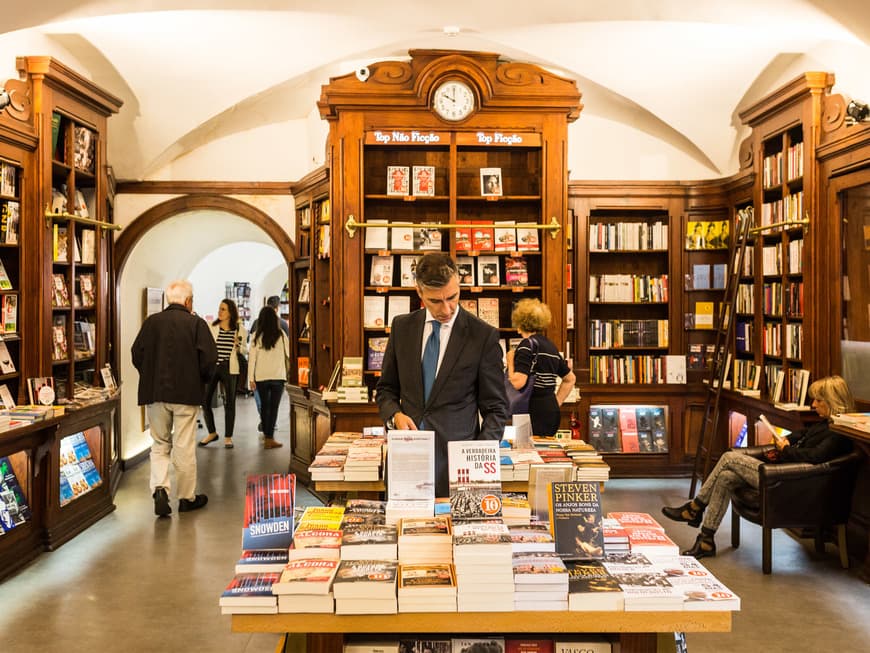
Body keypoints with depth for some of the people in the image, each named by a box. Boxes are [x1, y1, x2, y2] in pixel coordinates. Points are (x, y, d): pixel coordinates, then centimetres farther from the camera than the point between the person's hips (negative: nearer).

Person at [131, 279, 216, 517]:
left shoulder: (151, 322, 2)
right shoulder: (197, 323, -6)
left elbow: (137, 354, 2)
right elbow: (209, 357, -12)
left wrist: (151, 377, 16)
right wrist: (202, 380, 7)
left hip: (154, 392, 3)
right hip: (186, 393, -2)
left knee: (159, 444, 15)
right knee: (184, 447, 6)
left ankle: (159, 489, -3)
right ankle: (187, 497, 16)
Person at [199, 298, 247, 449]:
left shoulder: (240, 330, 2)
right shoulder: (211, 327, 1)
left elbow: (245, 350, 10)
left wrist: (238, 346, -8)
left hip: (229, 369, 0)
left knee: (229, 403, 6)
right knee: (205, 401, 0)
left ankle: (228, 437, 18)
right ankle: (212, 433, 22)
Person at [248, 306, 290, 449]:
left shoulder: (256, 336, -2)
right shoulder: (281, 335, -3)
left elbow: (252, 358, -1)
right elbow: (289, 354, 6)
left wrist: (251, 378, 4)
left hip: (261, 376, 2)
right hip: (278, 376, -1)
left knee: (264, 406, 15)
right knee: (274, 407, 1)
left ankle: (266, 435, 25)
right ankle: (269, 438, -2)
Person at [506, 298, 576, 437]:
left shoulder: (528, 344, -11)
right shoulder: (550, 346, 14)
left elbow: (518, 383, -21)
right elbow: (570, 379, 23)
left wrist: (510, 362, -4)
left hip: (535, 415, -8)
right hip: (552, 412, 8)